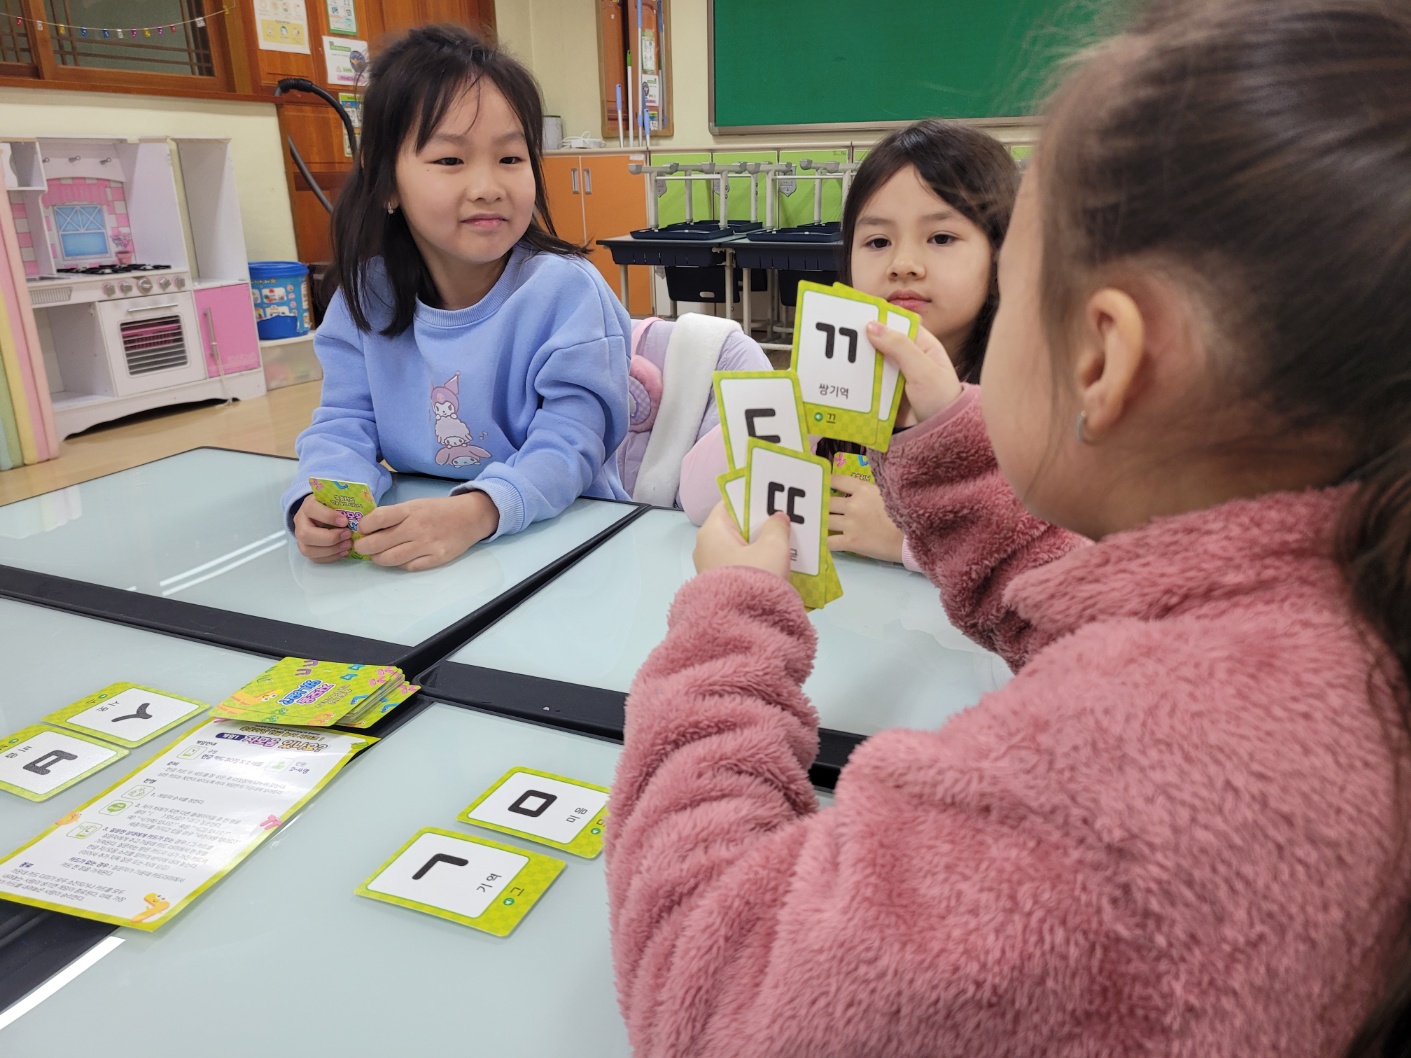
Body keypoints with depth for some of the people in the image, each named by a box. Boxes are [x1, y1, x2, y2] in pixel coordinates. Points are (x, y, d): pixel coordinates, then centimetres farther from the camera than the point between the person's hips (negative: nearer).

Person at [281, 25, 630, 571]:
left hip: (557, 535, -2)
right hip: (410, 547, 2)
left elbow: (569, 445, -19)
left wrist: (476, 512, -38)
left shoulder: (566, 291, -13)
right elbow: (345, 423, 2)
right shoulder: (366, 297, 2)